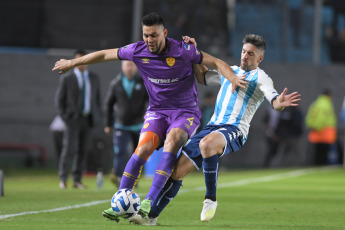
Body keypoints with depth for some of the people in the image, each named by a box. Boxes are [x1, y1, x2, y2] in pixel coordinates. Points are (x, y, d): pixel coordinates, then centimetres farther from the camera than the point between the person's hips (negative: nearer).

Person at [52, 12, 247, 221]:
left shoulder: (182, 51, -16)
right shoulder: (138, 51, -6)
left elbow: (217, 63, -10)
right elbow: (105, 55, 8)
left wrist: (233, 78, -30)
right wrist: (72, 63, 17)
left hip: (186, 112, -3)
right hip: (157, 111, 3)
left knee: (172, 140, -32)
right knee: (144, 148, -21)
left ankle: (149, 202, -35)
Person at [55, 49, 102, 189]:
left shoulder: (94, 79, 11)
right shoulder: (66, 79, 1)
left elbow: (98, 98, 17)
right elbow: (59, 100, 2)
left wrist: (98, 116, 6)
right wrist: (65, 117, -6)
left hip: (88, 119, 3)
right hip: (73, 119, -3)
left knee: (82, 151, 4)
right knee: (69, 149, -9)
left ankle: (77, 180, 8)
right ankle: (63, 179, -2)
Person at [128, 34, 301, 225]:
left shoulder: (260, 77, 2)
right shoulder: (229, 71, 23)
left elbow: (274, 101, -15)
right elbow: (203, 75, 39)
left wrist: (280, 103, -39)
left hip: (234, 131, -7)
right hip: (212, 128, 7)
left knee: (206, 144, -40)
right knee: (177, 170, -2)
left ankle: (210, 200, -26)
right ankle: (152, 216, 7)